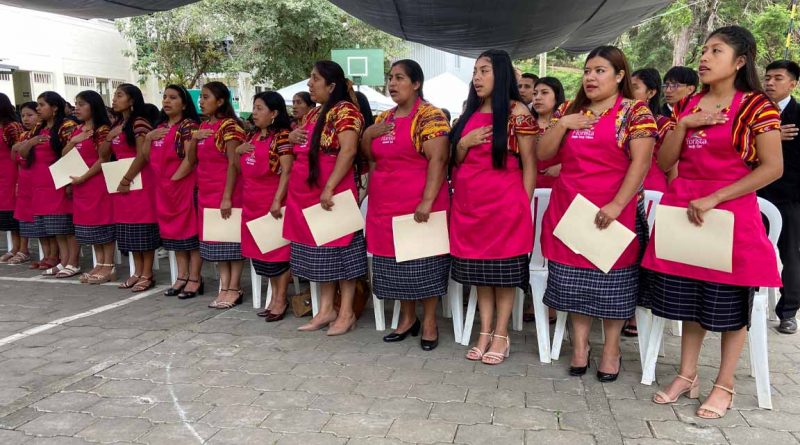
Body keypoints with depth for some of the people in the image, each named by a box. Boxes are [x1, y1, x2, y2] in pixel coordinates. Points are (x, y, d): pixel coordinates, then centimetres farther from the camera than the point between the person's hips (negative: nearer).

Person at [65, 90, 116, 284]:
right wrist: (73, 141, -4)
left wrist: (82, 178, -14)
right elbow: (64, 155, 15)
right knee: (89, 224, 9)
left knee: (102, 223, -5)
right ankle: (99, 264, 16)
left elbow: (103, 159, -13)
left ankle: (109, 267, 0)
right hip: (80, 185, 8)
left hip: (98, 183, -8)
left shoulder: (102, 129, -9)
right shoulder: (77, 130, 14)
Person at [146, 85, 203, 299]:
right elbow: (150, 157, 15)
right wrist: (148, 138, 0)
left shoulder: (189, 126, -7)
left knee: (190, 230, -3)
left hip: (185, 186, -8)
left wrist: (173, 179, -15)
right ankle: (182, 277, 19)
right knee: (174, 231, 11)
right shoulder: (160, 128, 16)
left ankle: (195, 279, 3)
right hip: (164, 189, 8)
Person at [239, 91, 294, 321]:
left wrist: (277, 200, -21)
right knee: (261, 250, 12)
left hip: (273, 202, -8)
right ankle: (274, 296, 24)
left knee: (277, 250, -1)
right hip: (253, 203, 9)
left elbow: (287, 171, -17)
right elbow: (244, 167, 26)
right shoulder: (253, 137, 14)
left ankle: (281, 299, 9)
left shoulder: (282, 136, -10)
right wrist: (239, 150, 8)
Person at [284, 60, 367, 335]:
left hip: (333, 194, -9)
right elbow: (303, 147, 28)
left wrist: (329, 188, -25)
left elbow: (348, 151, -20)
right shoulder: (313, 114, 17)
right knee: (319, 252, 12)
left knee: (340, 250, -1)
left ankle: (346, 313, 9)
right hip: (308, 194, 9)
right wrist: (292, 137, 4)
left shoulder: (345, 111, -10)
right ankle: (326, 310, 21)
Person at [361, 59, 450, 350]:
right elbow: (369, 155, 20)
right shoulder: (384, 118, 14)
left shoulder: (429, 116, -9)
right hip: (386, 205, 7)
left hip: (419, 205, -7)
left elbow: (437, 159, -17)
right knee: (396, 263, 12)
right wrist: (368, 134, -1)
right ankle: (407, 318, 26)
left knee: (423, 262, 2)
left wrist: (427, 201, -24)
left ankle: (429, 322, 16)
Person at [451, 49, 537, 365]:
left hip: (504, 203, -5)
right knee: (479, 269, 8)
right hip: (470, 203, 6)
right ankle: (485, 333, 17)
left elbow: (529, 162, -4)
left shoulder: (517, 112, -3)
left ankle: (501, 336, 11)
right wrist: (463, 144, -4)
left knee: (504, 269, 2)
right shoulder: (470, 113, 13)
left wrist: (524, 204, -8)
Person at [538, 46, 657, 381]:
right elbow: (542, 154, 8)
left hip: (614, 211, -4)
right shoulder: (572, 111, 13)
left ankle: (611, 349, 18)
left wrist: (617, 205, -21)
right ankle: (580, 344, 21)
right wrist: (563, 124, -7)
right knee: (574, 279, 8)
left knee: (612, 280, 4)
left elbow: (640, 162, -13)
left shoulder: (635, 111, -2)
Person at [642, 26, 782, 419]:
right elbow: (664, 162, 7)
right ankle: (687, 376, 26)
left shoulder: (756, 105, -6)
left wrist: (714, 197, -18)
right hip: (683, 209, 5)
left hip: (730, 211, -5)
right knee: (689, 298, 13)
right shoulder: (687, 105, 10)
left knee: (728, 304, 6)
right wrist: (683, 124, -9)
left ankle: (724, 385, 21)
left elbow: (773, 168, -13)